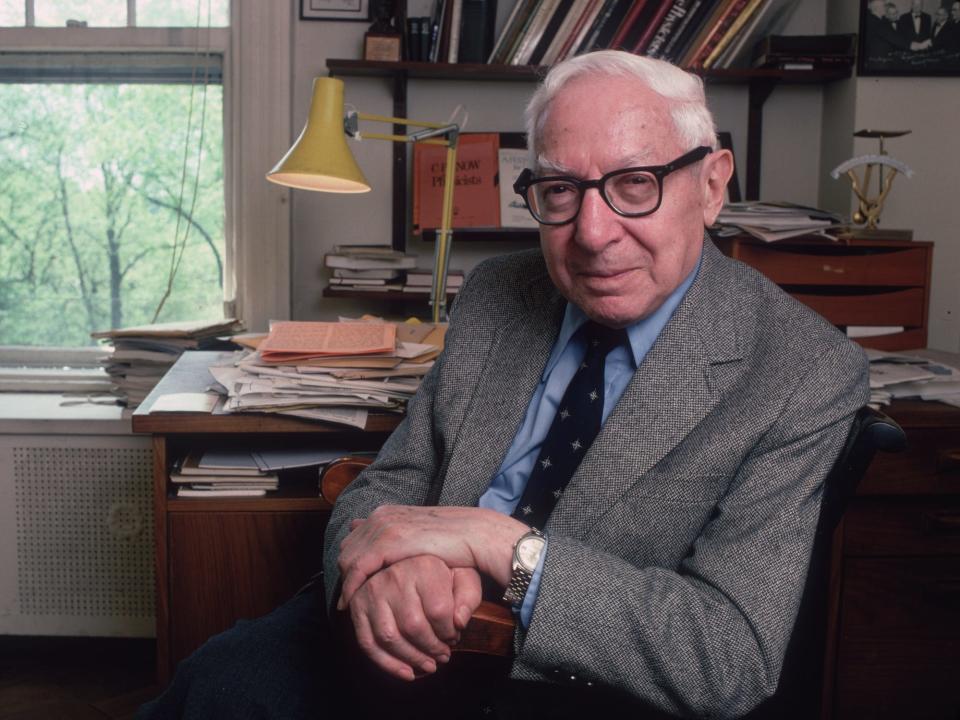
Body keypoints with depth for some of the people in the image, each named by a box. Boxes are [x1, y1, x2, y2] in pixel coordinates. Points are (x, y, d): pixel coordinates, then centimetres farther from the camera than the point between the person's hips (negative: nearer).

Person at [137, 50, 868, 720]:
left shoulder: (807, 374, -13)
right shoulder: (494, 298, 2)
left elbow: (735, 660, -18)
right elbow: (384, 489, 3)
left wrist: (500, 542, -26)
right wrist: (384, 559, -22)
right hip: (418, 645, 4)